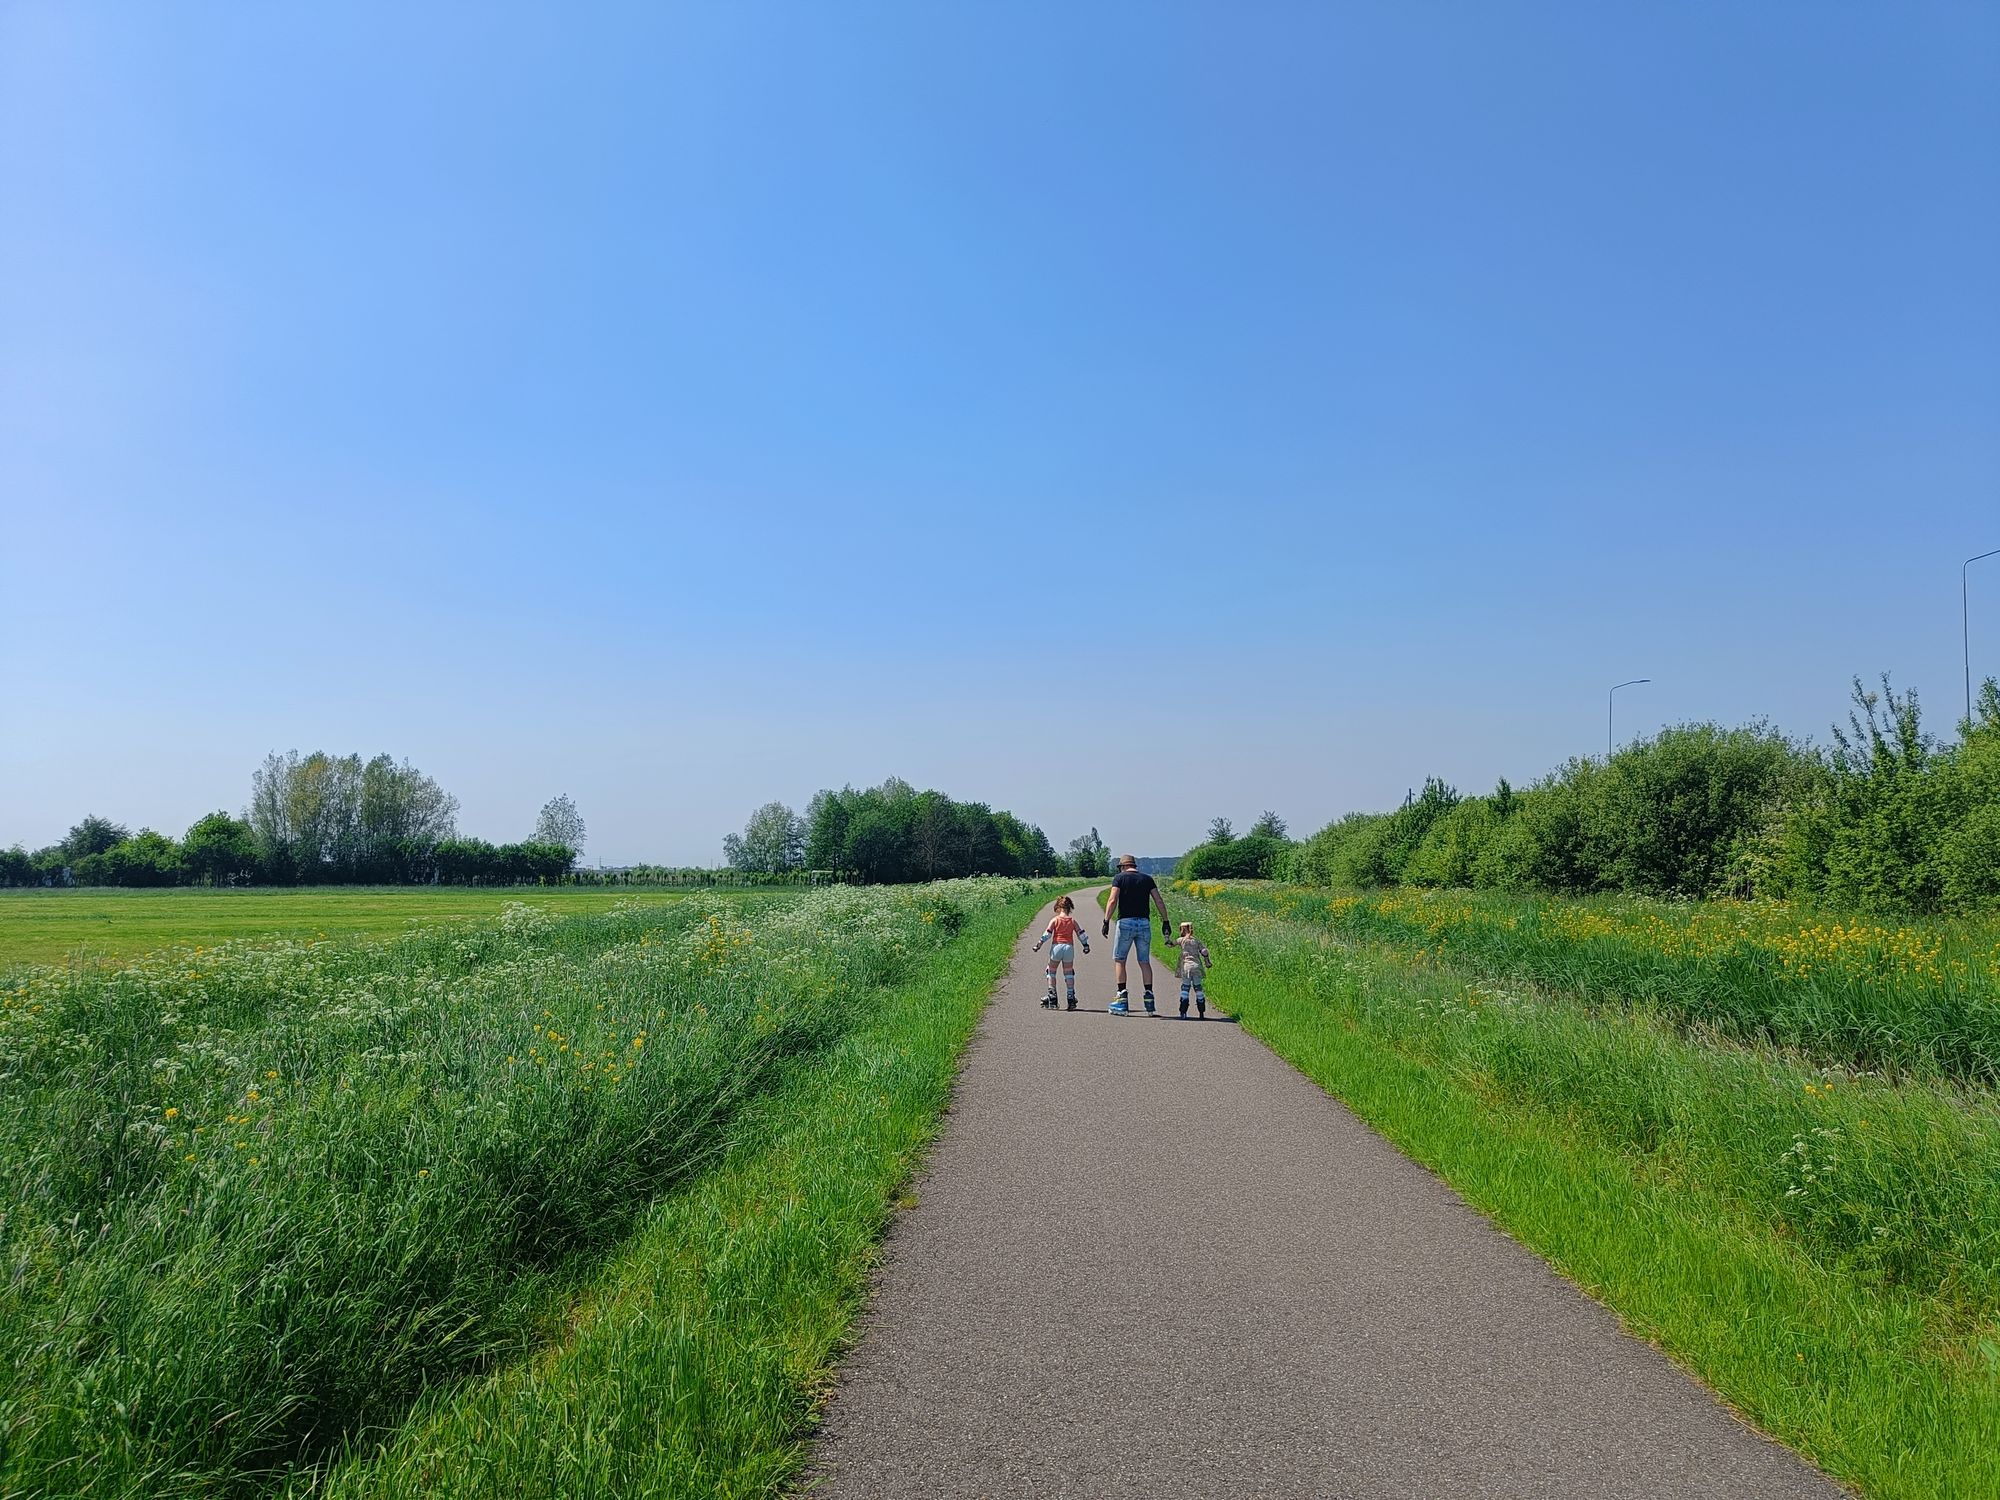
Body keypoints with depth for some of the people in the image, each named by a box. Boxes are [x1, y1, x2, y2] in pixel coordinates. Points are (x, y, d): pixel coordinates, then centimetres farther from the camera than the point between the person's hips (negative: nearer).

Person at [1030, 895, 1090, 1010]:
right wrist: (1086, 945, 23)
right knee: (1069, 974, 11)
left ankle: (1052, 997, 4)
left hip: (1056, 946, -2)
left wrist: (1039, 943, -4)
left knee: (1051, 972, 10)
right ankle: (1071, 999, 8)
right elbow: (1080, 934, 11)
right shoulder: (1072, 921, 6)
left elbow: (1047, 934, -7)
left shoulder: (1054, 920, 0)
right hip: (1069, 947, 2)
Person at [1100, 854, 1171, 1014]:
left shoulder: (1119, 878, 2)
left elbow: (1113, 900, -10)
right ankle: (1149, 1002, 1)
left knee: (1118, 960, 5)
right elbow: (1159, 901, 7)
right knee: (1145, 962, 8)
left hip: (1126, 922, -3)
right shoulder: (1147, 879, 12)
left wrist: (1106, 921, -12)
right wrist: (1165, 921, 11)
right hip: (1144, 923, 3)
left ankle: (1122, 1002, -3)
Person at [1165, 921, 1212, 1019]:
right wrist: (1208, 963, 17)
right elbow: (1204, 952, 5)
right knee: (1198, 988, 8)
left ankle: (1183, 1013, -9)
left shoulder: (1181, 940, 5)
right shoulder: (1197, 940, 12)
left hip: (1186, 967, -2)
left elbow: (1169, 944, 11)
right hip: (1197, 966, 2)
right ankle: (1201, 1013, 6)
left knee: (1185, 988, -1)